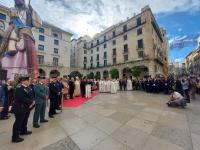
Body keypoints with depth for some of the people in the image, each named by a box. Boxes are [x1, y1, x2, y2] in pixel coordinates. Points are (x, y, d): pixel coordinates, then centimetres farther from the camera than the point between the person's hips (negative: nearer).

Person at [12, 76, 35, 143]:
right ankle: (15, 137, 19)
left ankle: (23, 131, 40)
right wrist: (31, 102, -19)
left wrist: (32, 102, -9)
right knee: (18, 122, 4)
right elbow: (22, 98, -27)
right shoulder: (19, 88, -19)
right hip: (20, 108, -9)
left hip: (26, 107, 9)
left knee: (24, 120, 22)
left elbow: (30, 96, 8)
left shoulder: (27, 88, 7)